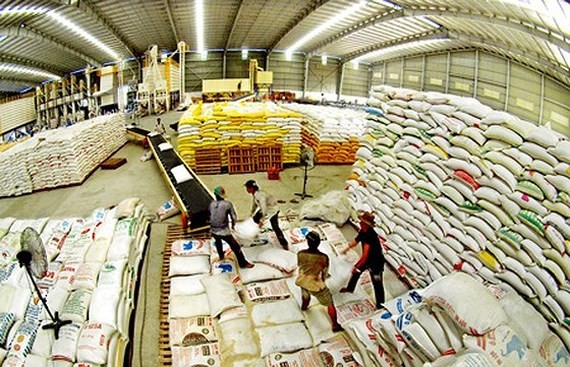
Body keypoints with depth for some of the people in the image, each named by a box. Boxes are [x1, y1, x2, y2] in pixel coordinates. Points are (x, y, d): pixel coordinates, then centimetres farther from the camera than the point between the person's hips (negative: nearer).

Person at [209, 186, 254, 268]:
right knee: (235, 247, 9)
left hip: (213, 231, 5)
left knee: (217, 241, 37)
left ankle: (221, 255, 55)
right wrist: (233, 224, 14)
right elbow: (234, 216, -7)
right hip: (224, 231, -4)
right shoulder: (228, 204, -12)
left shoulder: (211, 204, -1)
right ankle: (243, 263, 17)